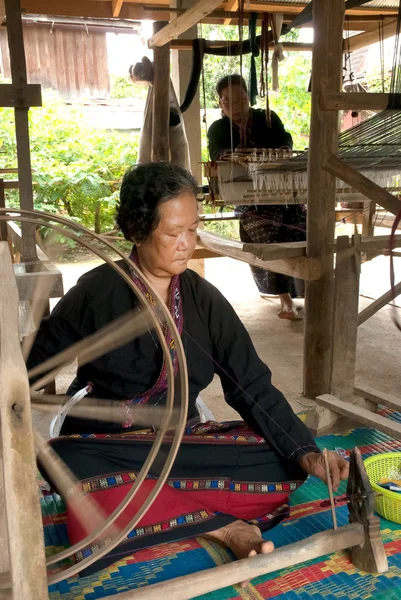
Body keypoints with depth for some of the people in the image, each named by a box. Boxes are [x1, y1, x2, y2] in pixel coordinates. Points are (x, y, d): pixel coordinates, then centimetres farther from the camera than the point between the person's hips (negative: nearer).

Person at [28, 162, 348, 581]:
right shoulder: (96, 293, -8)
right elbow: (36, 362, 3)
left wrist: (306, 453, -16)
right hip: (104, 446, -2)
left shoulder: (205, 300, -1)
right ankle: (219, 524, -21)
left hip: (182, 442, 2)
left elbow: (254, 389, -3)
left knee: (280, 463, -17)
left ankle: (140, 504, -21)